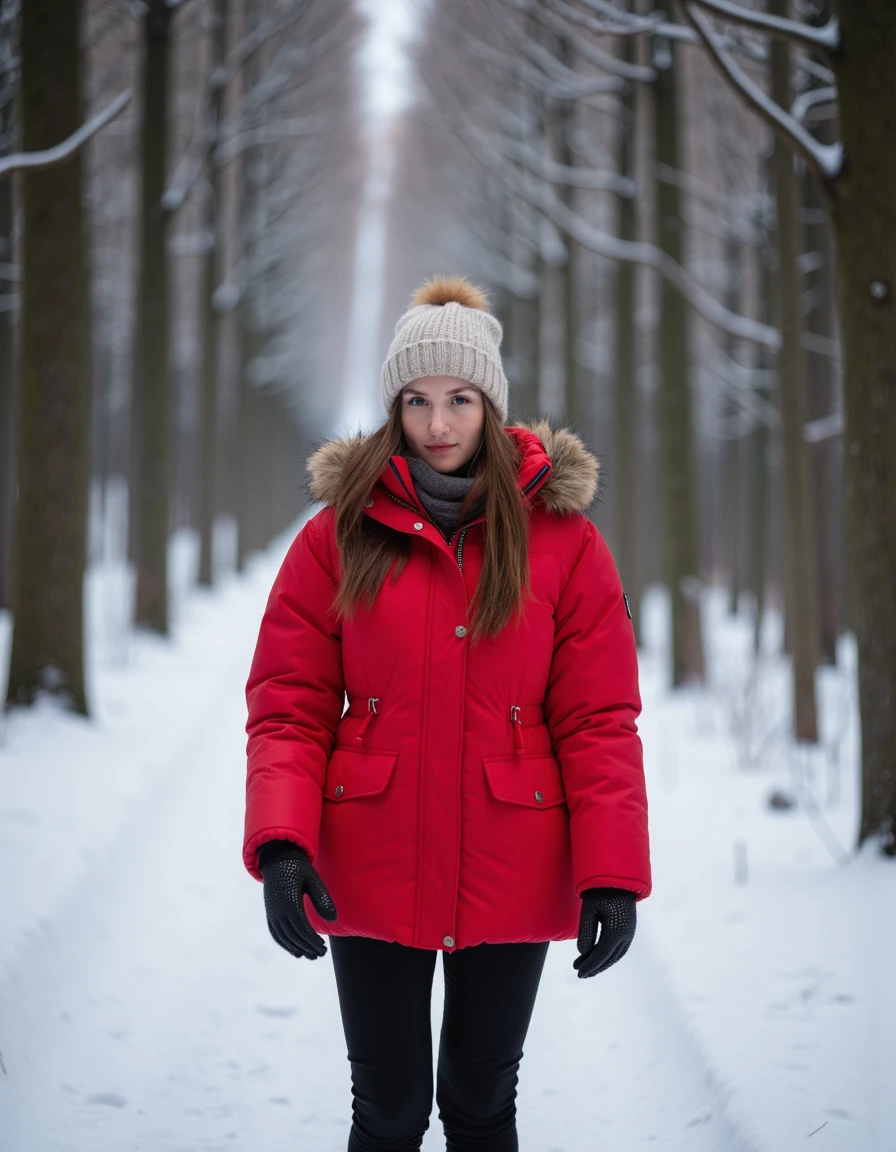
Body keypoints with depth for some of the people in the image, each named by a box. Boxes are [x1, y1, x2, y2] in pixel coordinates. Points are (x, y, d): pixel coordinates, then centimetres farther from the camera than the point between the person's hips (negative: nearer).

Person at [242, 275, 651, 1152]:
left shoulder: (562, 541, -1)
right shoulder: (338, 535, 0)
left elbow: (599, 720, -3)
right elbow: (288, 707, -3)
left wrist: (613, 875, -10)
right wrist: (279, 844, -17)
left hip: (509, 879, 0)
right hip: (371, 875, 0)